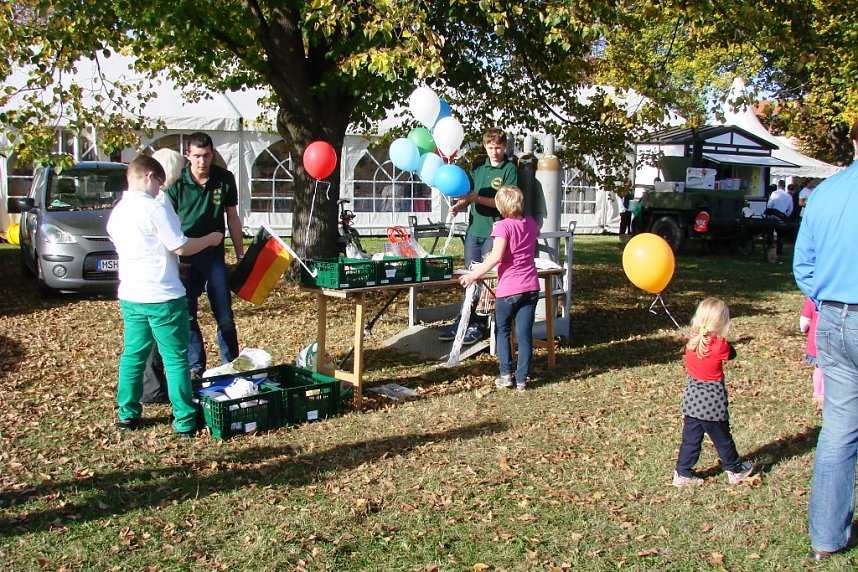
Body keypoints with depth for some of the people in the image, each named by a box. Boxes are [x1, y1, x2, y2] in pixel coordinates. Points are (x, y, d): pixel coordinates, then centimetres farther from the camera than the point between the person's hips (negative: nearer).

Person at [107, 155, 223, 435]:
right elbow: (180, 246, -14)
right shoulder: (156, 206, -14)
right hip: (163, 297, -7)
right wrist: (210, 239, 1)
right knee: (176, 359, 1)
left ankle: (127, 415, 23)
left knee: (132, 355, 16)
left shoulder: (117, 213, 9)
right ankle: (185, 421, 7)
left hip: (130, 296, 7)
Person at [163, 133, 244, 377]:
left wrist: (240, 256, 9)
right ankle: (195, 367, 17)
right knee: (187, 316, 4)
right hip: (184, 257, -1)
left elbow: (232, 218, 9)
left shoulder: (225, 179, 0)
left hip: (214, 255, 1)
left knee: (225, 316, 2)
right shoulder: (176, 183, -6)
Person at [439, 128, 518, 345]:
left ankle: (477, 326, 5)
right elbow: (468, 195, 18)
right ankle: (464, 322, 15)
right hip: (474, 229, 5)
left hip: (494, 232, -5)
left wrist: (478, 198, -18)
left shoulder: (510, 169, -2)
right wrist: (458, 206, -4)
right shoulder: (478, 168, 15)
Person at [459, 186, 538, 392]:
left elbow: (496, 256, -24)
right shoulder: (531, 223, 7)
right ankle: (521, 379, 8)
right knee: (525, 333, 6)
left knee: (503, 331, 14)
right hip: (531, 287, 5)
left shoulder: (503, 226, -12)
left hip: (509, 289, -5)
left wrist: (473, 275, -20)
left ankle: (506, 374, 11)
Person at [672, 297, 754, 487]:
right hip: (712, 401, -4)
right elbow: (732, 354, -1)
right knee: (722, 438, 13)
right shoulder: (720, 345, -19)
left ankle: (682, 473, 15)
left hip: (692, 398, 5)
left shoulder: (691, 343, -5)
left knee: (690, 438, 11)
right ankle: (735, 470, 31)